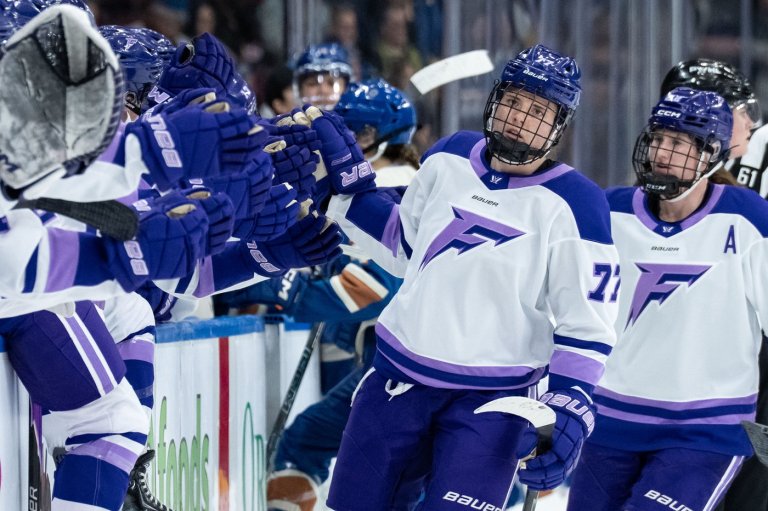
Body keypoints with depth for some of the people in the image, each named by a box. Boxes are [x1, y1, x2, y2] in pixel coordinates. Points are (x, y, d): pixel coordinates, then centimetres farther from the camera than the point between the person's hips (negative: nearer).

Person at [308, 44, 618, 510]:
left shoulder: (573, 204, -12)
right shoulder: (448, 161, 2)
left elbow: (587, 324, -10)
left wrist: (567, 413, -19)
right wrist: (349, 188, 10)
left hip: (492, 401, -5)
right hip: (399, 378, 5)